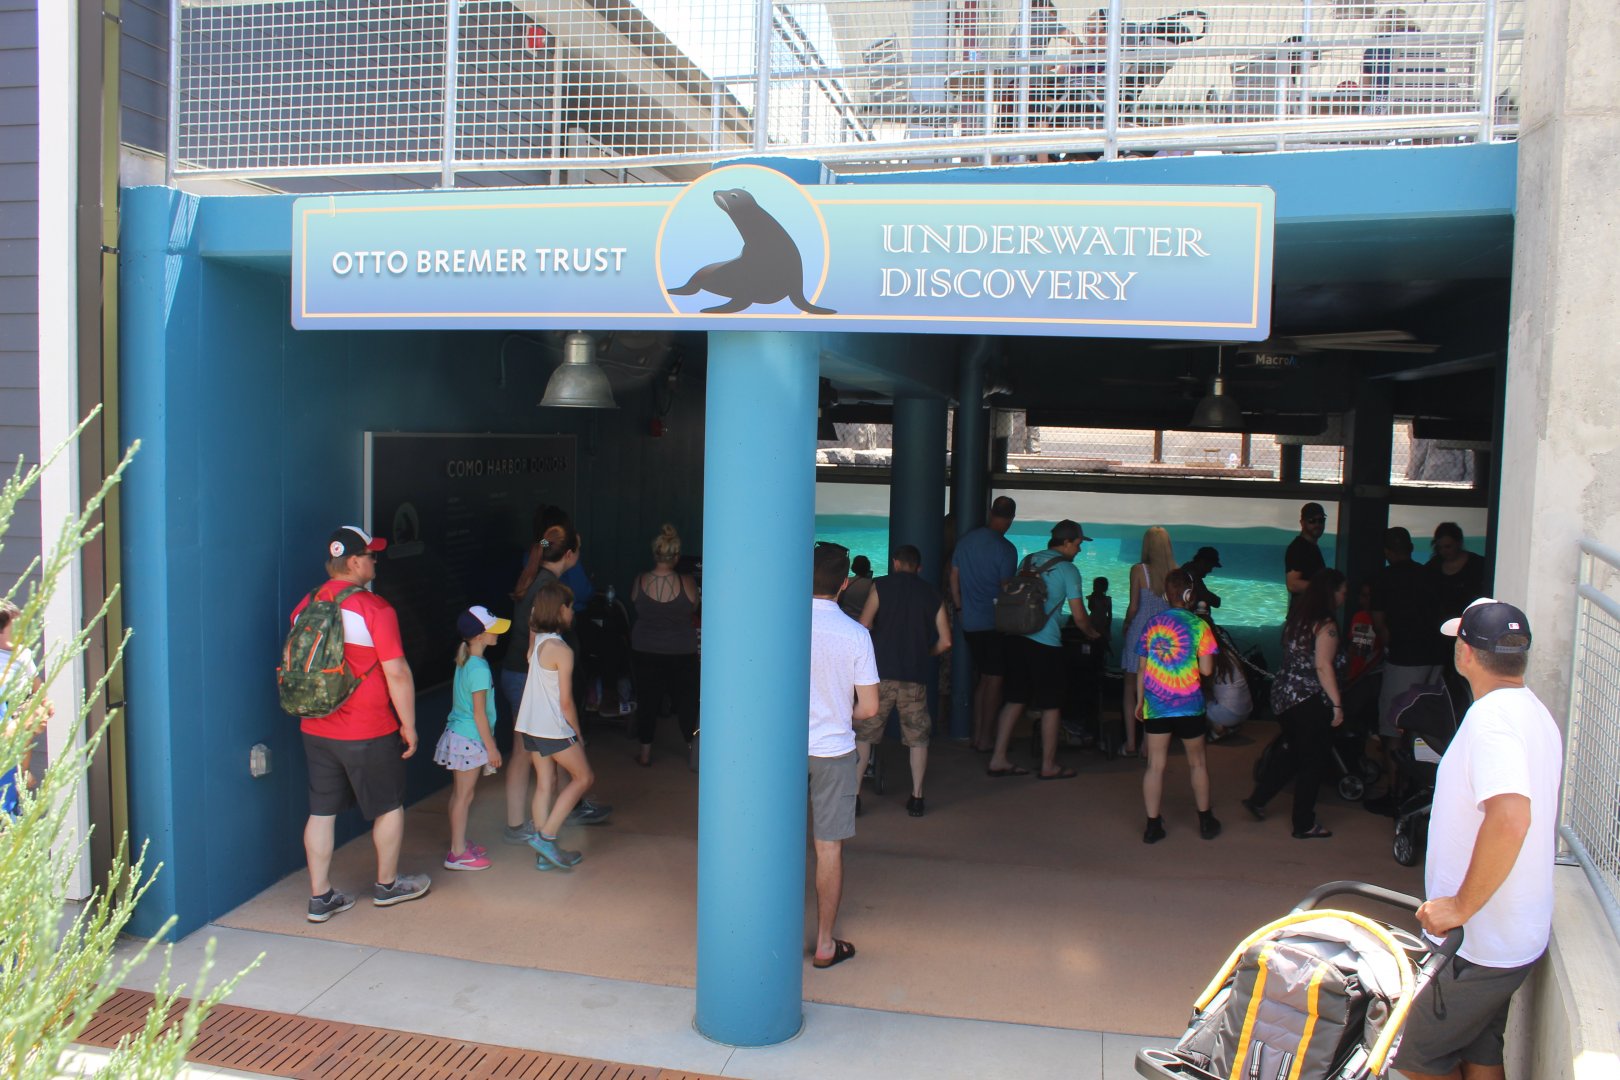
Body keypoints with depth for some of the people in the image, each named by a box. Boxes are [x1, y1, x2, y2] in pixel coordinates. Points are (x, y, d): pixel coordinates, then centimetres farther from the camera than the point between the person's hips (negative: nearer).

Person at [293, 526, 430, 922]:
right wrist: (409, 726, -8)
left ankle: (320, 897, 18)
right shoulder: (374, 608, -17)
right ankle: (387, 885, 27)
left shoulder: (305, 607, 3)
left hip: (315, 730, 6)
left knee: (321, 812, 12)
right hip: (368, 733, -6)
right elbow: (397, 673, -18)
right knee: (390, 806, 13)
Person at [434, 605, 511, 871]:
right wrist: (491, 747, -13)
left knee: (459, 794, 17)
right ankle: (457, 854, 8)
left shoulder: (463, 661, 7)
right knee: (463, 796, 0)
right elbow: (479, 714, -20)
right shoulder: (480, 668, -21)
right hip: (470, 739, -9)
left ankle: (459, 844, 29)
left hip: (457, 734, 9)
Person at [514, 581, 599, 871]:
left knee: (543, 783, 12)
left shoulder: (535, 641, 2)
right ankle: (546, 836, 1)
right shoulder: (562, 651, -18)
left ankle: (545, 853, 16)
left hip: (530, 725, 7)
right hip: (554, 728, -7)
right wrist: (578, 733, -2)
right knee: (583, 777, 7)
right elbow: (566, 702, -14)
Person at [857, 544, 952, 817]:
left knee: (863, 733, 8)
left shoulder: (882, 586, 3)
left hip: (881, 672, -2)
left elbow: (863, 626, -6)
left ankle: (854, 794, 6)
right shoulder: (933, 595, 9)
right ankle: (916, 797, 14)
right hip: (915, 675, 2)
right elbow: (945, 641, 5)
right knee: (917, 737, 13)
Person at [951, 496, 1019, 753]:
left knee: (982, 678, 16)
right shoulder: (1005, 549, -14)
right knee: (994, 680, 0)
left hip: (970, 623, 7)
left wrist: (960, 607, 21)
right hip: (994, 623, -7)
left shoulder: (966, 540, 7)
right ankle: (986, 738, 3)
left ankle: (977, 734, 19)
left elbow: (954, 577, 13)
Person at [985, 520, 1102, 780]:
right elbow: (1079, 617, -4)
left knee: (1015, 700, 12)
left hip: (1017, 638, 6)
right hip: (1046, 644, -6)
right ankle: (1048, 766, 15)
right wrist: (1092, 634, 15)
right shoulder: (1068, 570, -6)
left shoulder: (1028, 560, 12)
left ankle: (998, 759, 12)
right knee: (1050, 705, 6)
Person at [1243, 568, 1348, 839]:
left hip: (1283, 696, 8)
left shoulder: (1295, 620, 9)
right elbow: (1323, 666, -22)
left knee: (1293, 752, 23)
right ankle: (1304, 825, 13)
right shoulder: (1326, 625, -15)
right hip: (1309, 702, -8)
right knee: (1313, 761, 5)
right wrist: (1337, 704, -19)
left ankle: (1257, 799, 24)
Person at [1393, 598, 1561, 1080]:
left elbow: (1510, 820, -37)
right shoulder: (1535, 713, 9)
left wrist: (1462, 906, -27)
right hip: (1518, 934, 10)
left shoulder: (1491, 717, -23)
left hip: (1482, 945, -10)